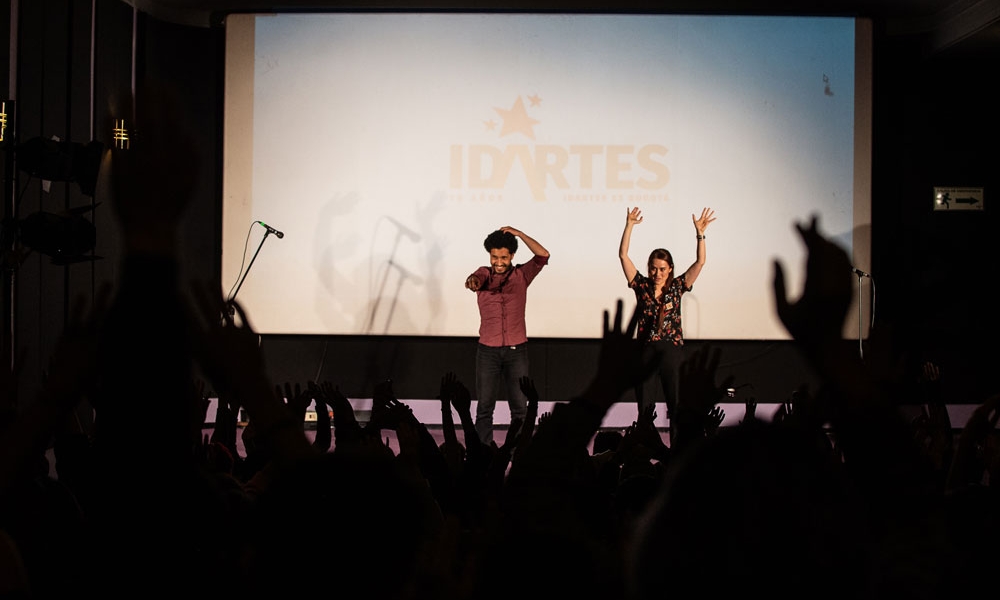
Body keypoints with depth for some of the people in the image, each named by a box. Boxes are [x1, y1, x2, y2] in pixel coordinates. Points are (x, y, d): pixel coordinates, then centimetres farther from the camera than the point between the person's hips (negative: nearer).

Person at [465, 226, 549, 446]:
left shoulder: (521, 275, 4)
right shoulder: (485, 273, 3)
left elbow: (543, 255, -9)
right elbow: (478, 278, -21)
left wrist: (519, 234, -15)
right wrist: (472, 280, -45)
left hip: (516, 350, 0)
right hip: (488, 351, 0)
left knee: (520, 407, 2)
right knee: (484, 406, 2)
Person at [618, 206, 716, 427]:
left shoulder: (677, 286, 4)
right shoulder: (641, 285, 6)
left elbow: (700, 262, -3)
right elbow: (623, 255, 0)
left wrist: (700, 233, -13)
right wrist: (629, 226, -7)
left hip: (672, 349, -1)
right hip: (646, 350, 1)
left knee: (676, 403, -1)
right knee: (644, 404, 3)